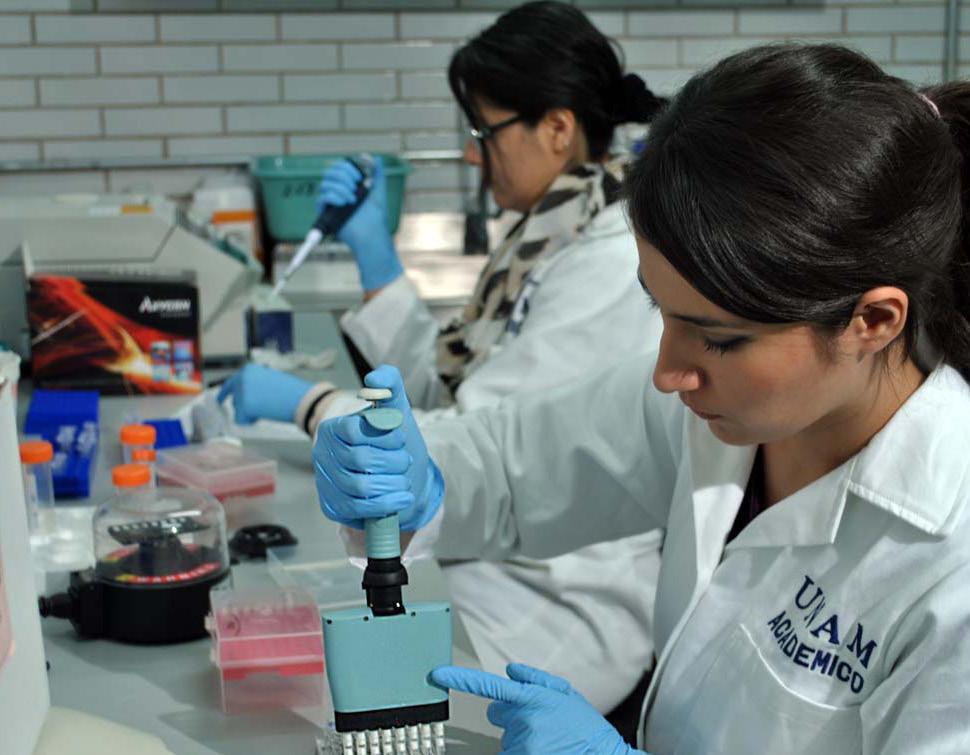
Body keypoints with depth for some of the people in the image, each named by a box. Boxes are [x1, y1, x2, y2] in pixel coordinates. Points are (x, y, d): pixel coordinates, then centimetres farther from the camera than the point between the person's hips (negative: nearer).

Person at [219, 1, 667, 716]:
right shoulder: (551, 236, 9)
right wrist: (374, 253, 7)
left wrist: (307, 403, -10)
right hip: (487, 559, 8)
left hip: (565, 603, -8)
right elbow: (446, 387, 12)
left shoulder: (609, 268, -21)